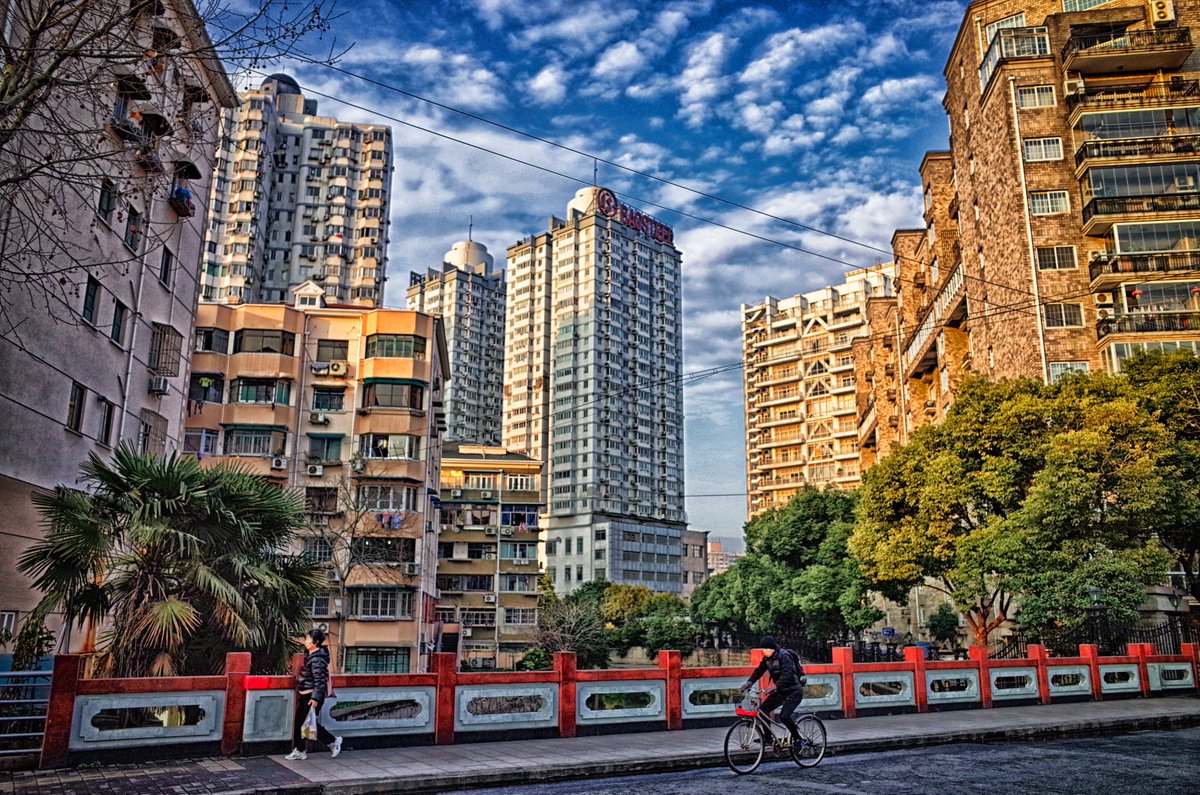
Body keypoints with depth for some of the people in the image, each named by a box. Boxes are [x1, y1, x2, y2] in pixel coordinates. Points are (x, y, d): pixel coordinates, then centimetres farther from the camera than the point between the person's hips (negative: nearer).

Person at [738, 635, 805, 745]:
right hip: (781, 691, 8)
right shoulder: (767, 658, 5)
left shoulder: (784, 656, -20)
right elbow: (759, 670, 2)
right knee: (763, 710, 0)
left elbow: (787, 673, -31)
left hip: (794, 691, -8)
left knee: (784, 716, -22)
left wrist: (776, 686, -42)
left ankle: (798, 739, -3)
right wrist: (750, 682, -14)